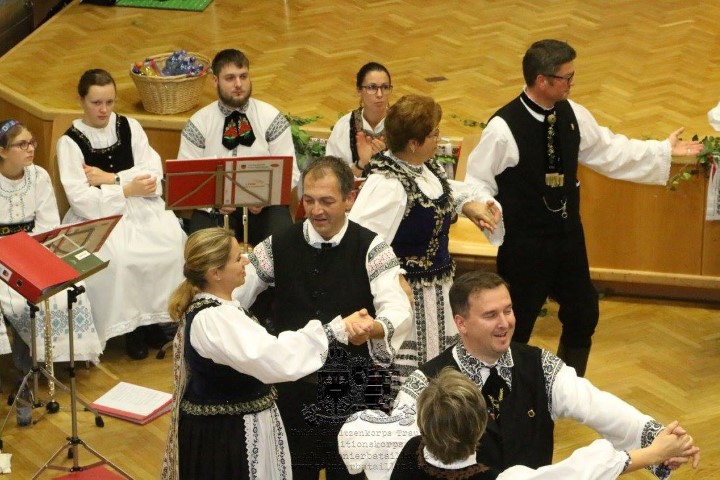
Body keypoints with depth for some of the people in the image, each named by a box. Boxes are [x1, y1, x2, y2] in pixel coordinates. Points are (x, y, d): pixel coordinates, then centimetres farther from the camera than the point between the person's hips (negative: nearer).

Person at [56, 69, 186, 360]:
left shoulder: (130, 127, 8)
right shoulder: (70, 142, -3)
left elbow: (153, 174, -2)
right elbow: (81, 200, -12)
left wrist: (110, 178, -11)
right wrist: (126, 189, -16)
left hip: (140, 206, 3)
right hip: (97, 216, -3)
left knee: (172, 243, -26)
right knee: (118, 256, -34)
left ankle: (155, 317, -10)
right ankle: (130, 325, -15)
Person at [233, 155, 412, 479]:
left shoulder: (371, 249, -6)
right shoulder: (278, 246, 2)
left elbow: (399, 312, -19)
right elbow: (232, 294, 1)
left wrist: (373, 328, -41)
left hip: (354, 391, -2)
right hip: (292, 384, 2)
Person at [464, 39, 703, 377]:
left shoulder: (572, 115, -1)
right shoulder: (503, 127, -20)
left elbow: (608, 151, 12)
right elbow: (478, 181, -14)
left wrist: (664, 150, 12)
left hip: (569, 235, 7)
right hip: (524, 244, -7)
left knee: (583, 315, 18)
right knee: (516, 327, 4)